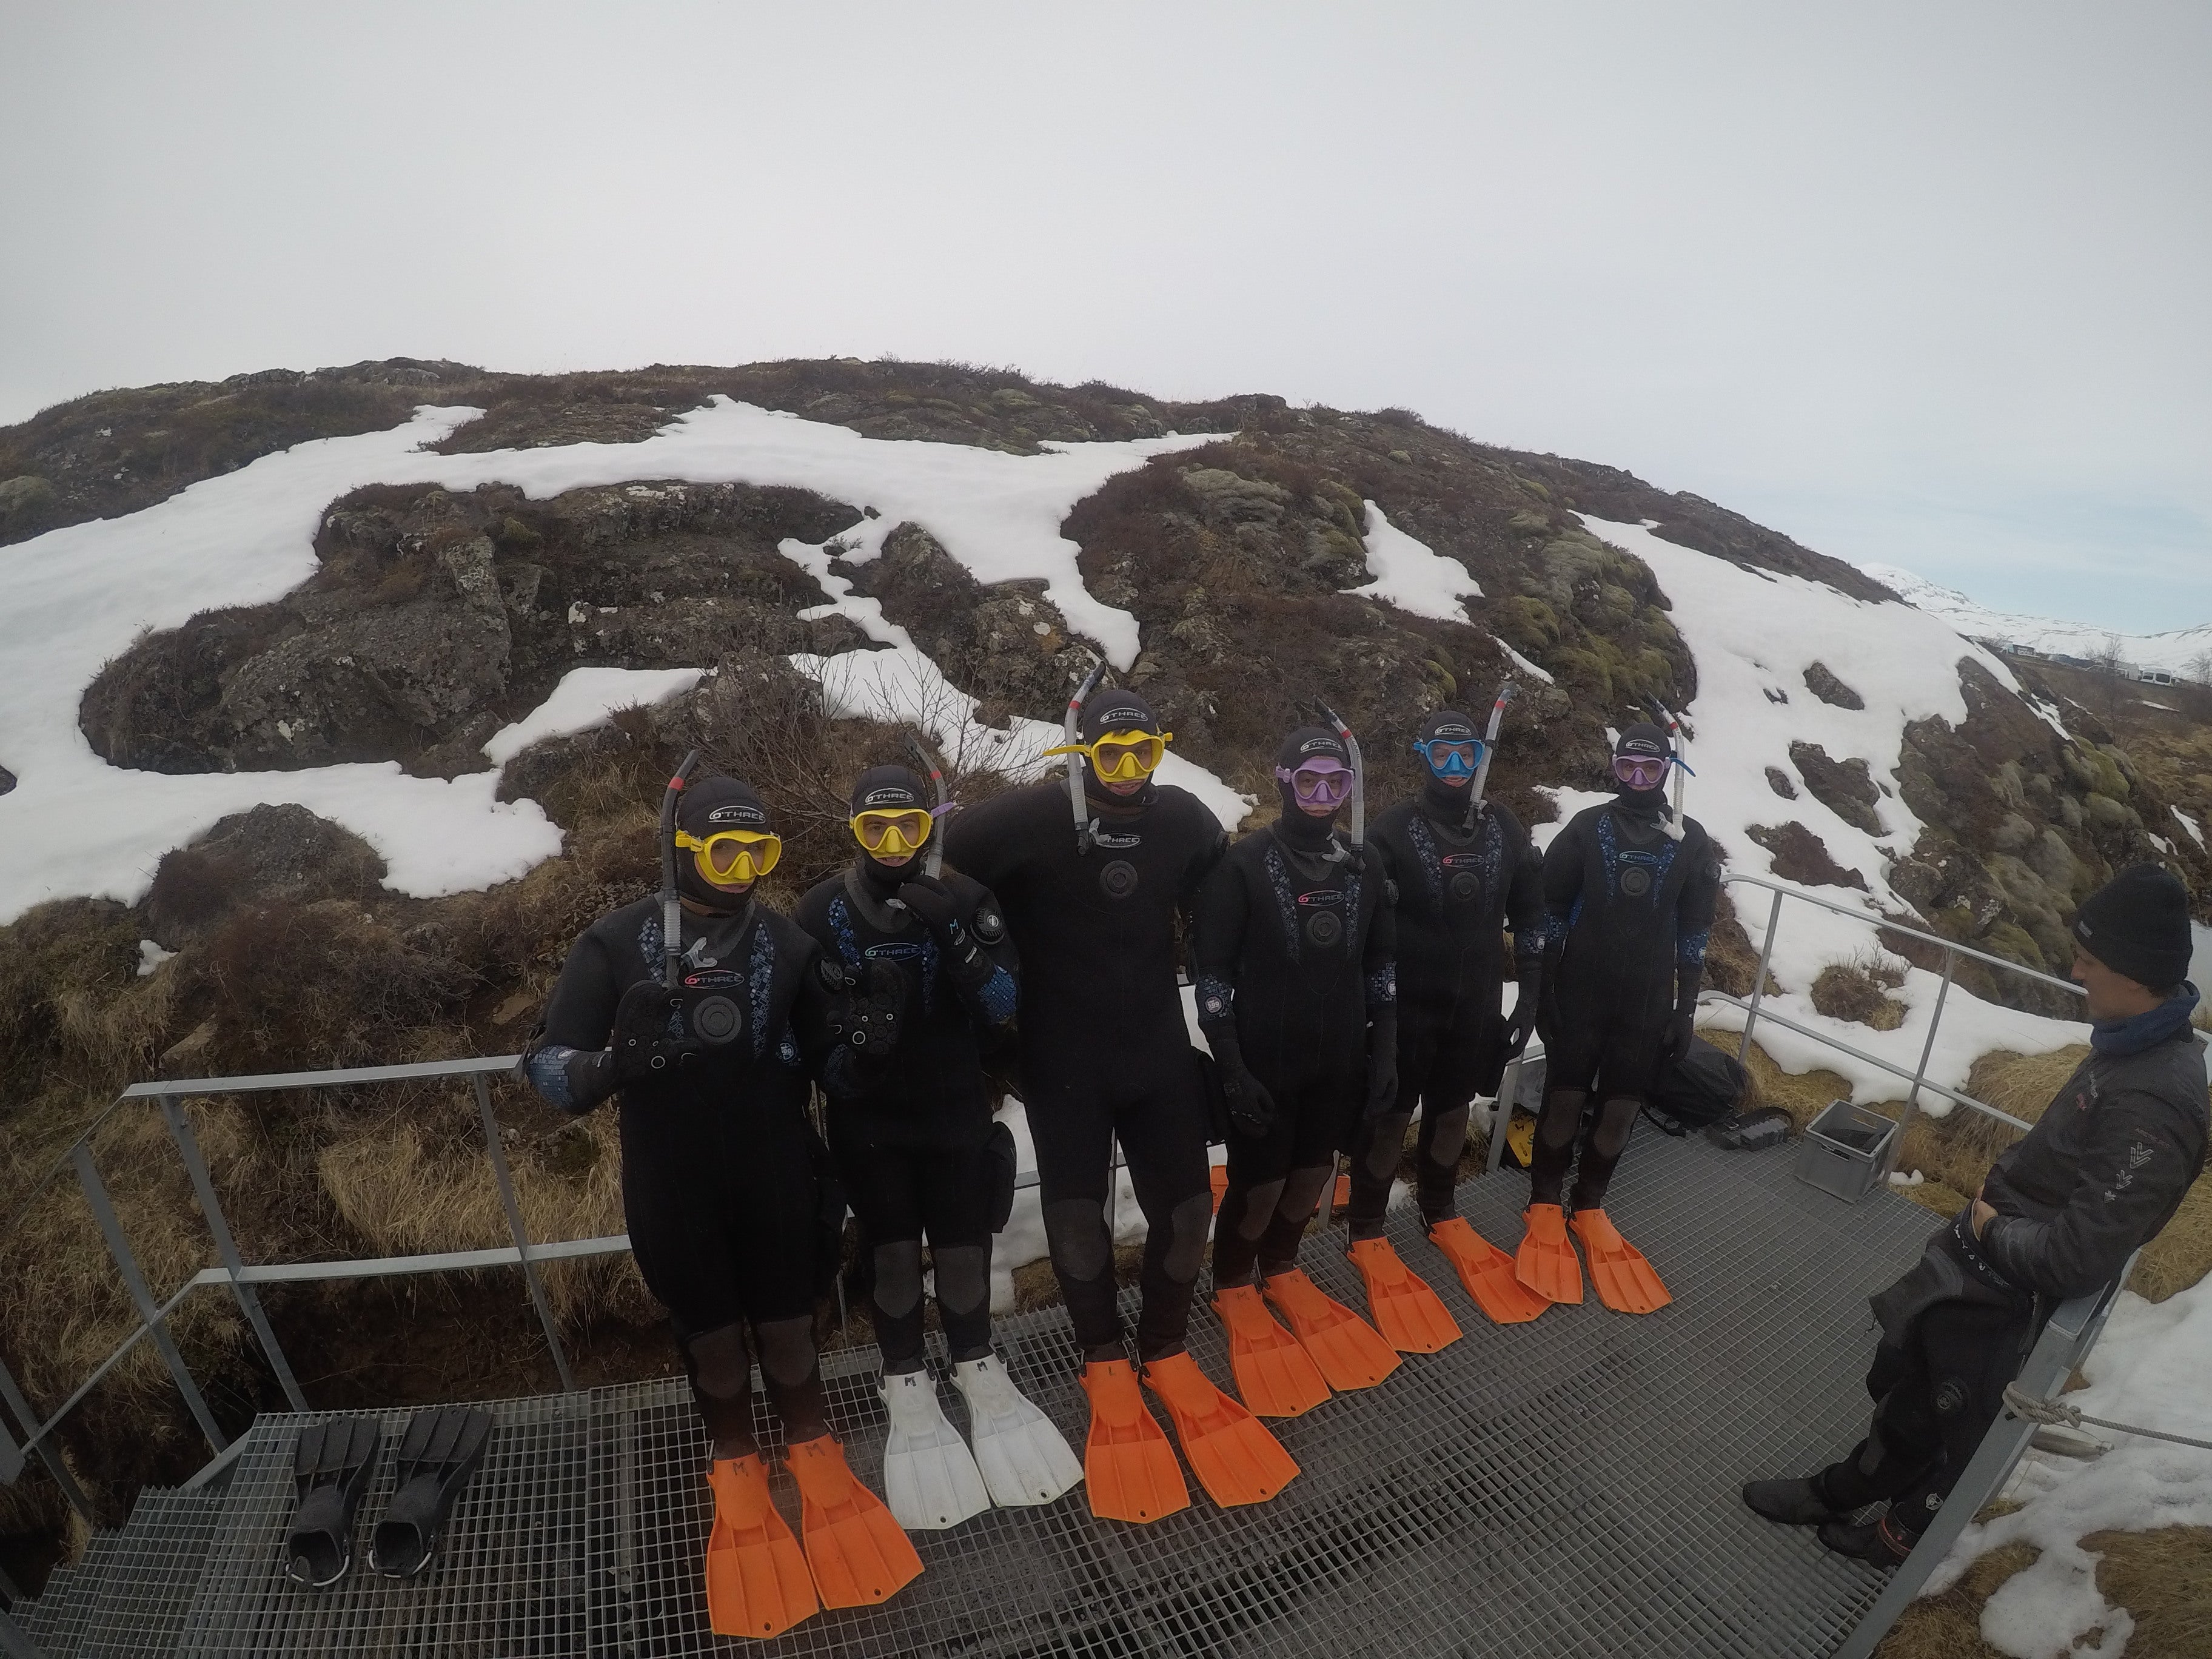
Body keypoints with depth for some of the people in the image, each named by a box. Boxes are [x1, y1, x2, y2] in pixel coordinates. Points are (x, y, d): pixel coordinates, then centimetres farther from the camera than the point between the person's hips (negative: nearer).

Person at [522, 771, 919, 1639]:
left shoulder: (789, 943, -3)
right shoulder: (615, 942, -10)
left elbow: (826, 1058, 6)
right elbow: (549, 1063, -13)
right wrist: (610, 1065, -32)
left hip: (776, 1179, 1)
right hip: (672, 1192, 0)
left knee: (788, 1327, 13)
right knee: (709, 1338, 15)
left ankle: (812, 1454, 38)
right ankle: (736, 1467, 41)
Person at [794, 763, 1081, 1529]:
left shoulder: (965, 899, -7)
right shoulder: (822, 911, -7)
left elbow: (1004, 1007, -14)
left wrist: (953, 935, -26)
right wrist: (846, 1059, -23)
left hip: (956, 1109, 1)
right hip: (868, 1120, 0)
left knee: (965, 1247, 10)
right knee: (893, 1253, 10)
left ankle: (975, 1363, 37)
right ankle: (906, 1382, 34)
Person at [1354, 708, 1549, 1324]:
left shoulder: (1504, 828, 1)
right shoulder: (1394, 829, -11)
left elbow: (1529, 917, 8)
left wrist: (1530, 997, 6)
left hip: (1477, 1005, 4)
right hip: (1407, 1005, -4)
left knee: (1452, 1114, 19)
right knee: (1389, 1118, 6)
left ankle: (1441, 1216, 42)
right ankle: (1367, 1231, 25)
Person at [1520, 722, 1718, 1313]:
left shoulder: (1690, 839, 3)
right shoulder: (1587, 826, -2)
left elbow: (1694, 930, 6)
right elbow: (1551, 907, -1)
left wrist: (1686, 1006, 4)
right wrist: (1546, 985, -5)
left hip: (1647, 1003, 2)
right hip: (1580, 994, -2)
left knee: (1621, 1110, 8)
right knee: (1565, 1099, 5)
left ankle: (1588, 1207, 28)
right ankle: (1545, 1208, 22)